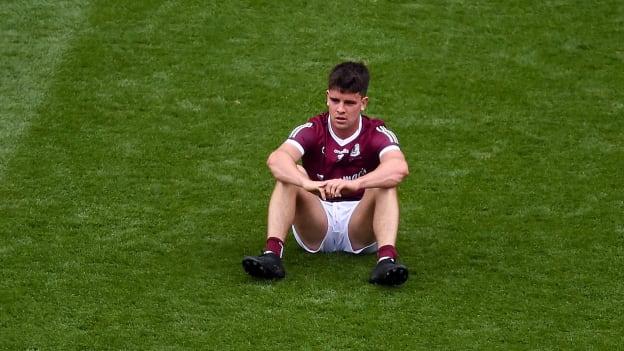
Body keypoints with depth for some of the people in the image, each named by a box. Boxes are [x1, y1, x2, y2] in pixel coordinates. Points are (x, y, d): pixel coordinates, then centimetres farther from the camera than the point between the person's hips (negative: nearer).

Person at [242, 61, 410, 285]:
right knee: (290, 175, -22)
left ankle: (387, 258, -46)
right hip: (316, 228, 1)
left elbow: (399, 168, -32)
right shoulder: (312, 131, -6)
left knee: (386, 183, -26)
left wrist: (354, 184, -48)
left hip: (360, 227, -1)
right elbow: (276, 159, -28)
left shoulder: (377, 134, -8)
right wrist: (307, 184, -48)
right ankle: (272, 253, -40)